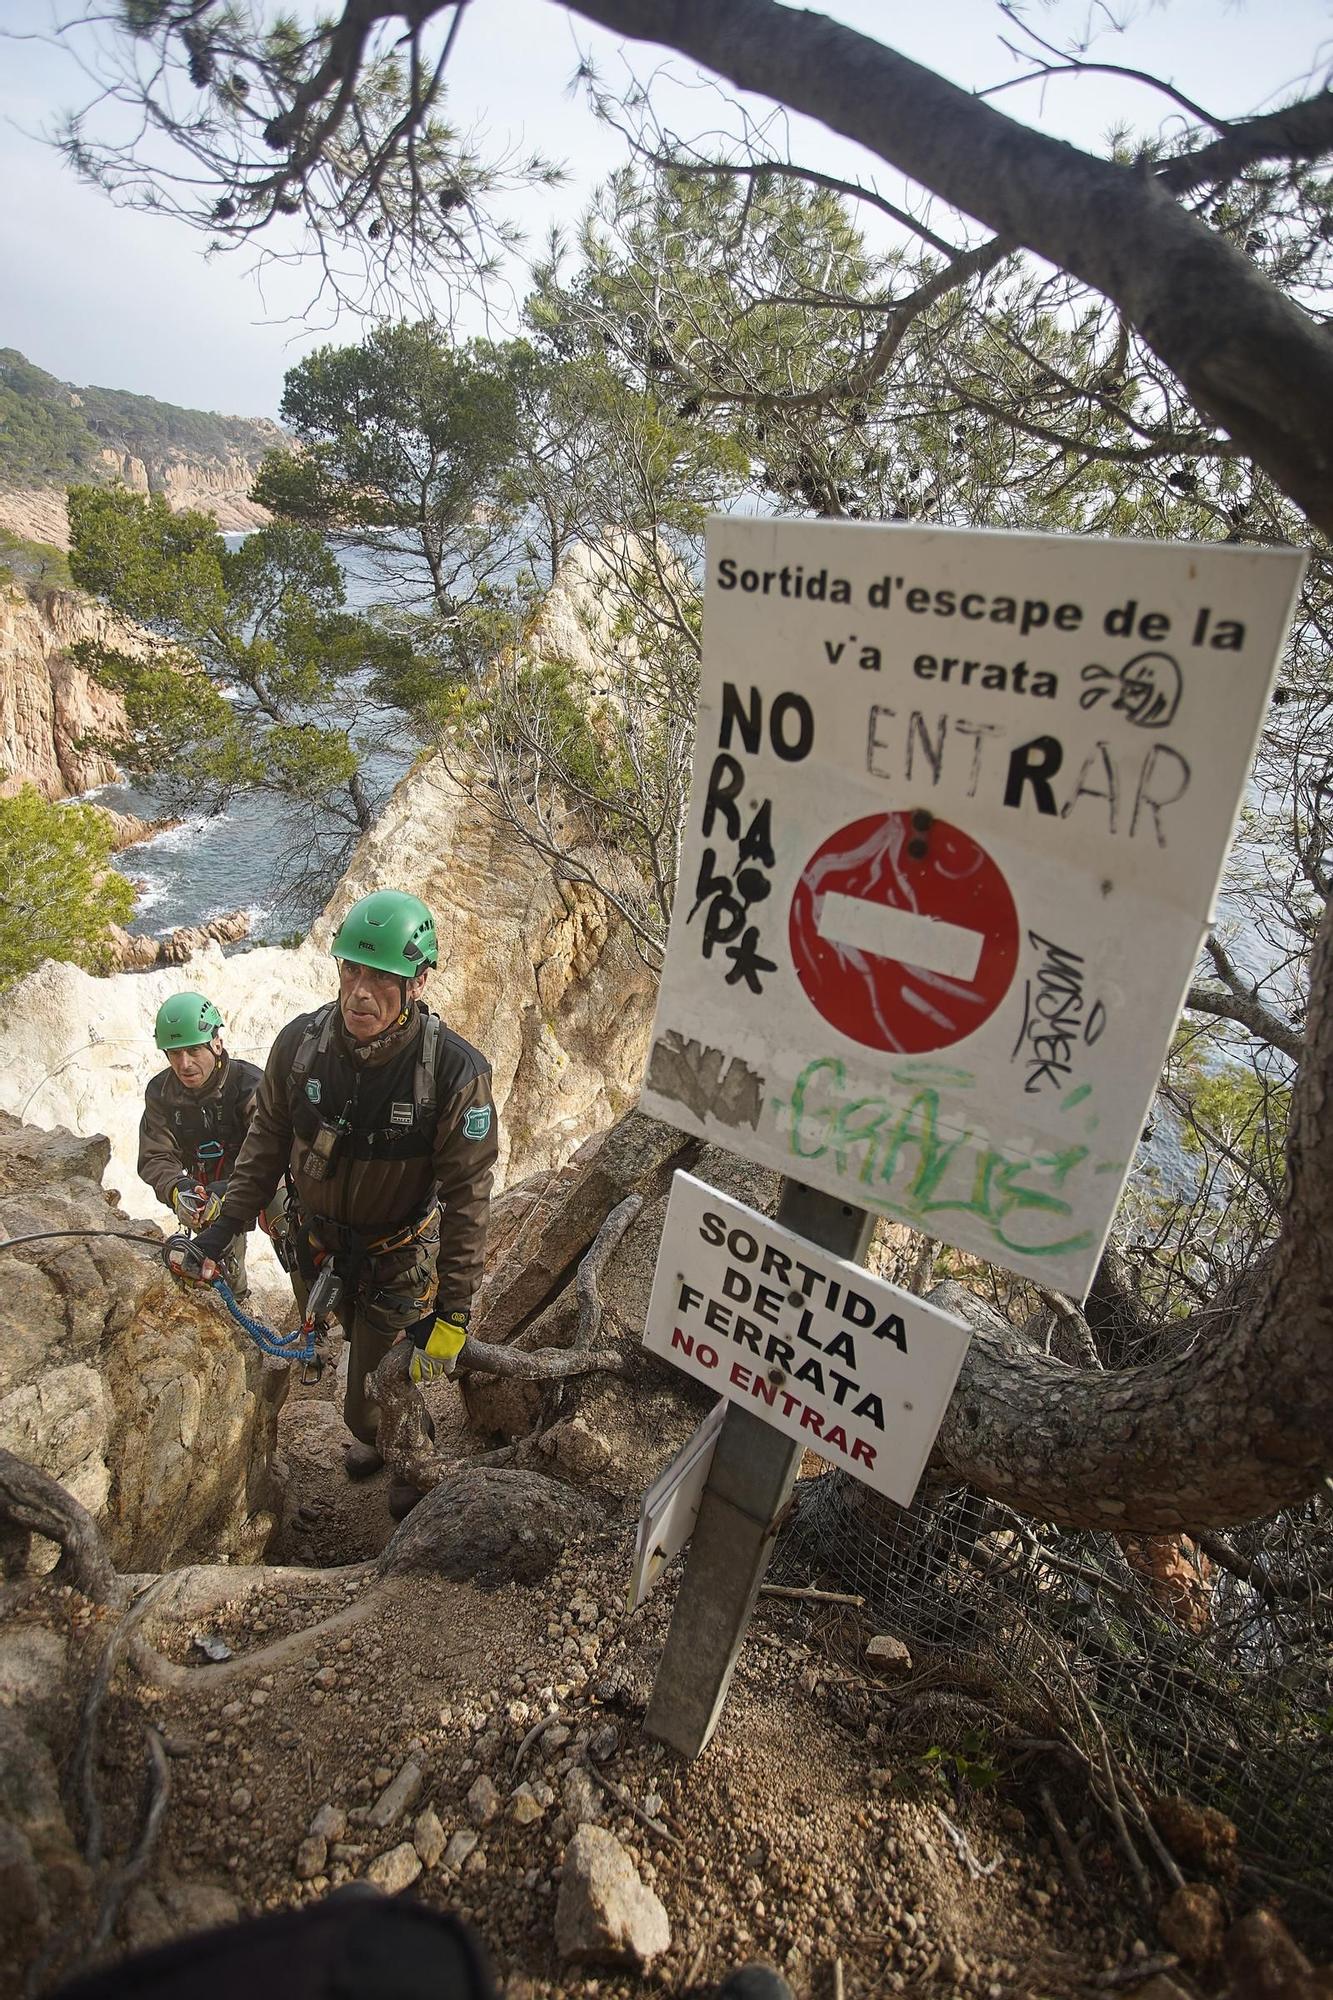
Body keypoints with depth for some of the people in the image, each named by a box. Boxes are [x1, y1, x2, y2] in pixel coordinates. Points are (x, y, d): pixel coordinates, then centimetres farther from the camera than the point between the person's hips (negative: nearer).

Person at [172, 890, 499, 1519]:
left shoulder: (455, 1072, -29)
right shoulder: (301, 1042, -17)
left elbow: (466, 1195, -22)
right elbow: (269, 1137, -1)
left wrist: (453, 1308, -19)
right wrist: (222, 1230, -1)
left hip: (396, 1259, -4)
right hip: (312, 1242, 4)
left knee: (374, 1403, 4)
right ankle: (376, 1438, 58)